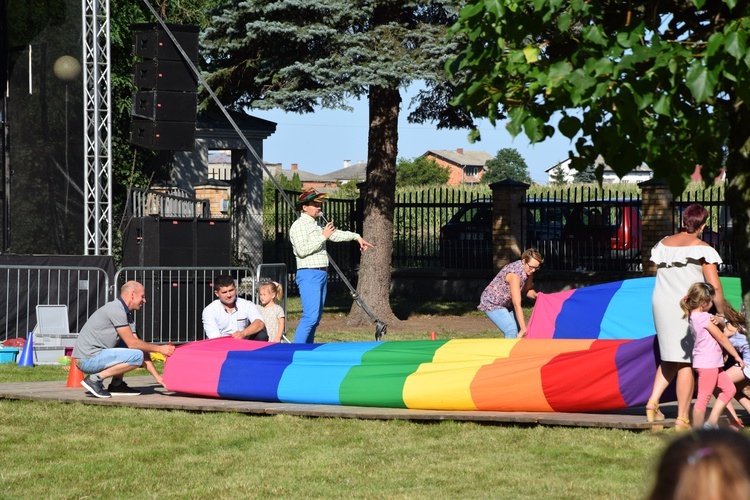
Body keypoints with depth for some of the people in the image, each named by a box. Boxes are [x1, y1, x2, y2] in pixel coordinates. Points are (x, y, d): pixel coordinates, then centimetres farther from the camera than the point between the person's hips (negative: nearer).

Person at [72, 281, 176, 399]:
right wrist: (160, 349, -4)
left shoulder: (128, 316, 16)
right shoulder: (116, 309, -13)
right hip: (88, 358, -10)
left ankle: (116, 384, 13)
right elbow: (132, 343, -14)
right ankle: (95, 379, -14)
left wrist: (157, 376, 7)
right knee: (136, 356, -21)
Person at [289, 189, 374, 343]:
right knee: (310, 316, -18)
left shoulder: (316, 225, 21)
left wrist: (356, 237, 34)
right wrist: (323, 236, -16)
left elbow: (335, 234, 33)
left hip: (321, 275, 10)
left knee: (316, 317, 7)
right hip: (309, 274, -10)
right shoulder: (299, 225, -8)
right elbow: (302, 250, -19)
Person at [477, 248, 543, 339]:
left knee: (519, 329, -4)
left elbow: (526, 291, 7)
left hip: (507, 303, 8)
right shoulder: (514, 273, -34)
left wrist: (536, 295, -17)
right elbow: (517, 304, -36)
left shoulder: (528, 271, -9)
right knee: (512, 331, -23)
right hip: (492, 303, -8)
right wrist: (524, 328, -38)